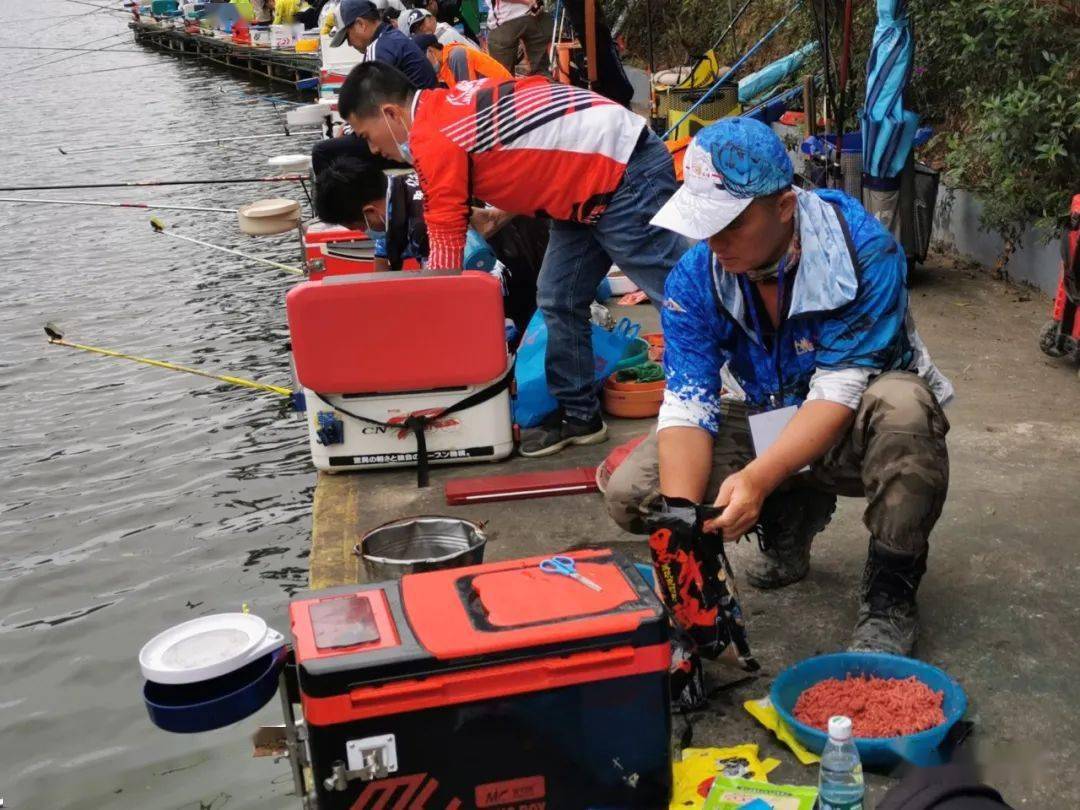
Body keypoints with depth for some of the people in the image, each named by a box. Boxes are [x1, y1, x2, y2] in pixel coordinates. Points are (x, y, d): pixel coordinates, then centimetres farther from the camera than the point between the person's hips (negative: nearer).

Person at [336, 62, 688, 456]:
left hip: (627, 174, -10)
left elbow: (445, 246, -14)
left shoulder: (432, 138, -16)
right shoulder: (453, 102, 12)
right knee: (558, 301, 12)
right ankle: (578, 414, 20)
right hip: (594, 175, 10)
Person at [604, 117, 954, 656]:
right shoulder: (694, 279, -15)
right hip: (771, 426, 4)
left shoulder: (862, 248, -27)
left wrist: (758, 478, -45)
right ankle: (793, 516, 8)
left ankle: (890, 593, -18)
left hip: (857, 430, -4)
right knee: (631, 493, -15)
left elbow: (840, 390, -30)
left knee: (900, 406, -41)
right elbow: (688, 406, -19)